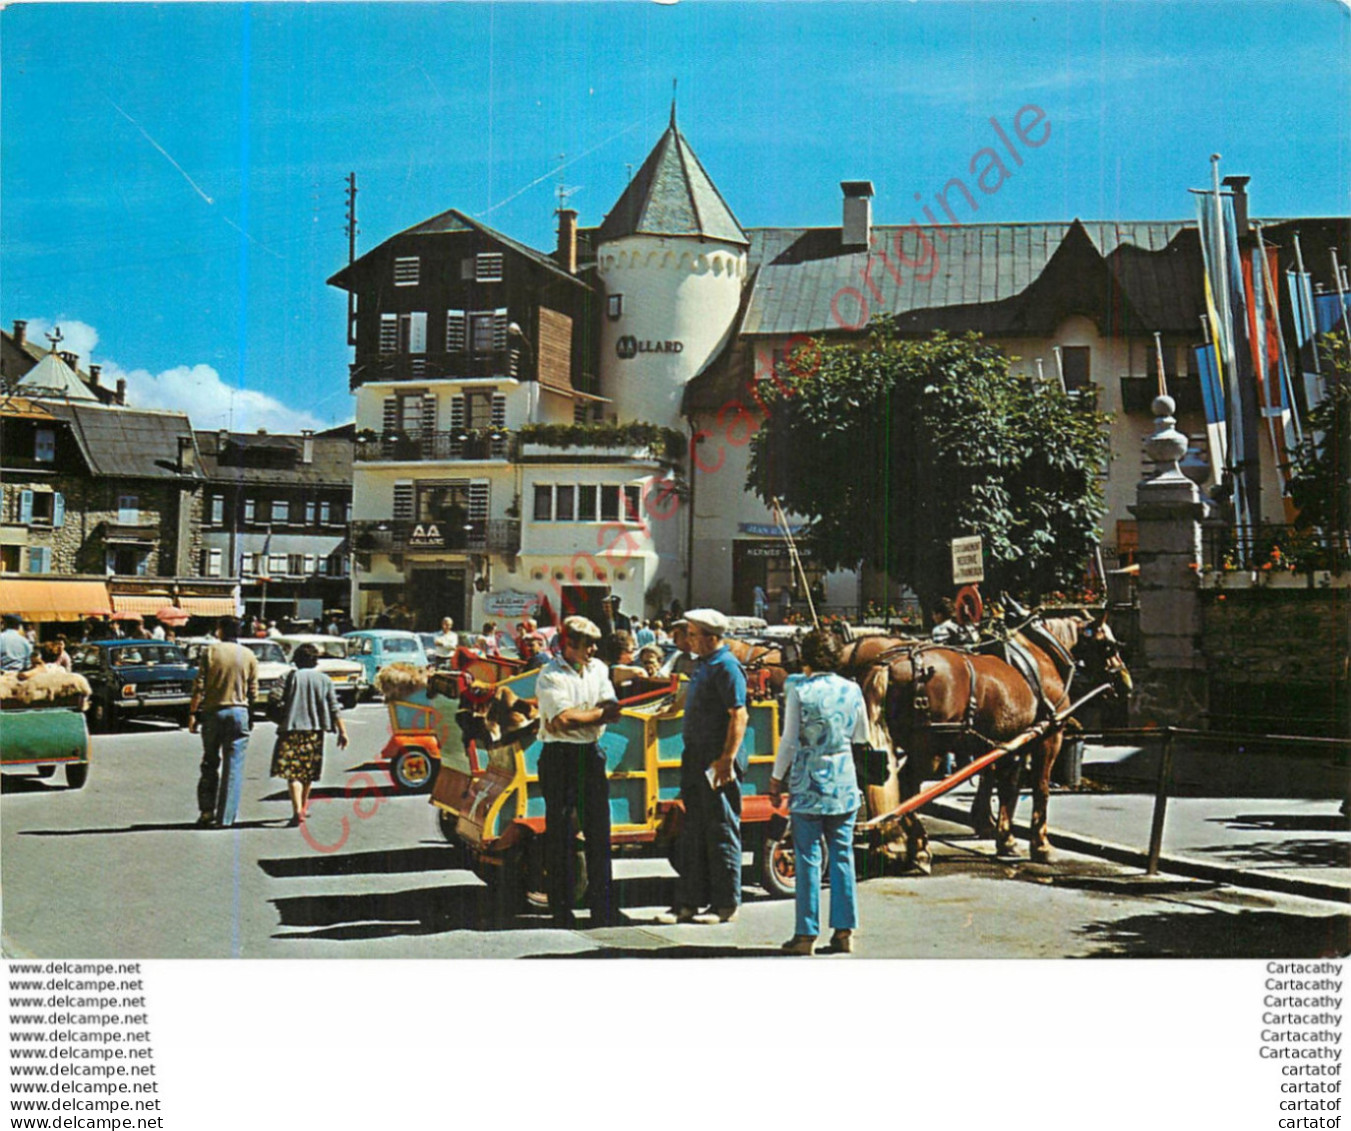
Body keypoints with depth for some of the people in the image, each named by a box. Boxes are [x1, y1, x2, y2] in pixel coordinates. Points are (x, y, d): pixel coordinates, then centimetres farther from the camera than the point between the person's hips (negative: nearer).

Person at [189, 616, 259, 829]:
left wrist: (193, 713, 0)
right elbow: (253, 692, 2)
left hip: (213, 711, 0)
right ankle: (225, 817, 0)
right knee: (234, 767, 2)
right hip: (239, 712, 0)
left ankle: (207, 811, 9)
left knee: (209, 763, 13)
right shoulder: (249, 656, 2)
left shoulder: (211, 652, -2)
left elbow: (199, 687, -6)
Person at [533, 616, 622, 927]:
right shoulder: (550, 676, -7)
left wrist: (574, 718, -12)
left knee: (599, 831, 4)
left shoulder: (598, 669, 12)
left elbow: (613, 712, 1)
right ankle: (561, 909, 6)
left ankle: (603, 906, 10)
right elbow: (563, 718, -19)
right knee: (559, 834, -1)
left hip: (591, 754, 5)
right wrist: (599, 712, -5)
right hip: (559, 757, -5)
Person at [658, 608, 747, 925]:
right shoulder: (704, 665, 16)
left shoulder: (726, 667, -14)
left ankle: (726, 904, 7)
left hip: (718, 762, -10)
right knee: (693, 833, 11)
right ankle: (689, 902, 16)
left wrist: (727, 760, -24)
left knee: (721, 833, -1)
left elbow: (738, 716, -20)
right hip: (697, 760, 10)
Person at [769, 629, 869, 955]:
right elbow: (861, 736, 13)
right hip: (843, 782, 3)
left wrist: (777, 778, 3)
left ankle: (806, 934, 3)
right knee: (842, 855, 8)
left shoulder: (799, 689, -7)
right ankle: (844, 931, 9)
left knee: (808, 857, 1)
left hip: (808, 783, -3)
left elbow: (789, 740, -6)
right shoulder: (852, 690, 2)